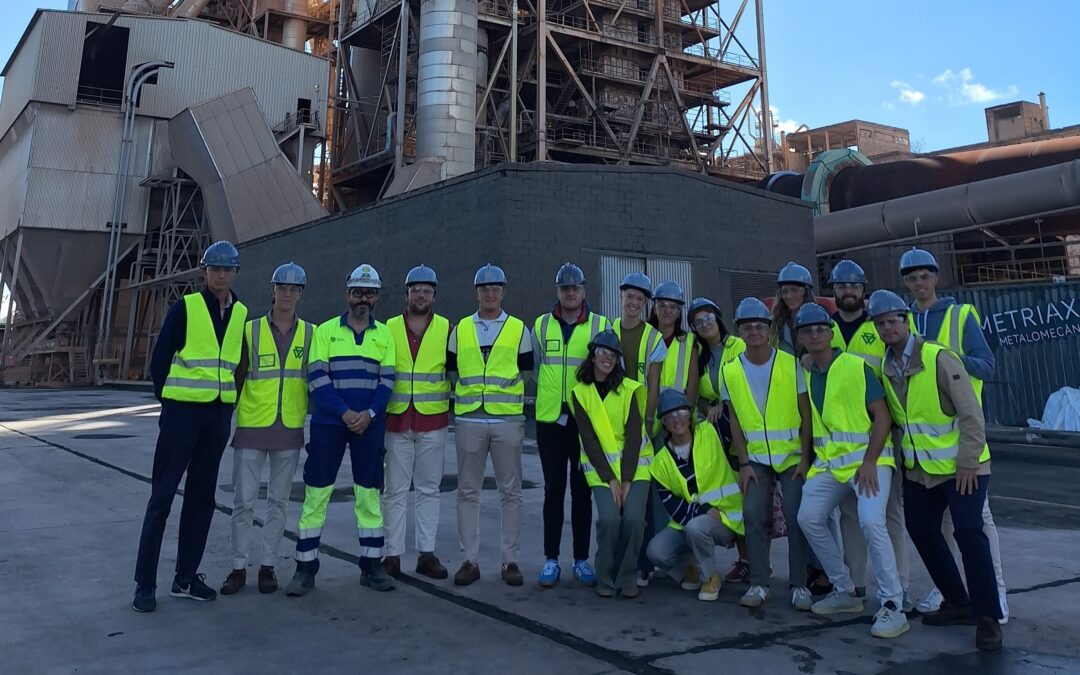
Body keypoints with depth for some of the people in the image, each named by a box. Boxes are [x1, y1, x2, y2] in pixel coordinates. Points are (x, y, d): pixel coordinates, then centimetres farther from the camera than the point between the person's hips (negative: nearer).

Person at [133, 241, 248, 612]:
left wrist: (230, 401, 10)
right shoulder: (185, 308, -5)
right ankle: (145, 583, 6)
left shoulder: (241, 314, 8)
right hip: (182, 411, -4)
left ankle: (186, 577, 20)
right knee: (162, 495, -2)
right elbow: (159, 360, -2)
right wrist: (170, 400, 3)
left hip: (219, 415, 5)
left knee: (202, 497, 10)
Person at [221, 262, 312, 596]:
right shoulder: (251, 330, 1)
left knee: (279, 500, 10)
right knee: (243, 500, 2)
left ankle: (268, 565, 21)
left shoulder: (310, 333, 5)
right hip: (251, 428, -1)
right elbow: (236, 378, 4)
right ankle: (238, 567, 15)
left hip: (290, 430, 1)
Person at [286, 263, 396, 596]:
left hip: (369, 424, 2)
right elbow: (317, 378, -4)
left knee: (369, 493, 6)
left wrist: (369, 413, -11)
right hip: (328, 422, -1)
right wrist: (344, 413, -13)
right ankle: (305, 568, 8)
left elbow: (387, 380, 4)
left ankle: (371, 565, 16)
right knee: (315, 493, -1)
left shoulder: (384, 334, 9)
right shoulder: (325, 330, 4)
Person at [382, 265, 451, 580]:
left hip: (433, 422, 0)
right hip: (397, 421, 0)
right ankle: (393, 554, 11)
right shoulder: (389, 328, 4)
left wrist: (453, 405, 5)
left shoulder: (447, 329, 3)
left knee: (429, 489, 7)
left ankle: (427, 553, 14)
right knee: (395, 491, 4)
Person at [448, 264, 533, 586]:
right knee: (468, 492, 5)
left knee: (510, 491, 3)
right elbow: (452, 369, 15)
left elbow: (525, 371, 8)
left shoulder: (518, 329, 6)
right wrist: (467, 392, 5)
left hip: (508, 419, -1)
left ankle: (510, 560, 12)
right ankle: (469, 560, 13)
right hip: (468, 419, 1)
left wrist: (509, 396, 0)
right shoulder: (461, 329, 10)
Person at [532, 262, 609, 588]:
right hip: (550, 418, 1)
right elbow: (536, 369, 12)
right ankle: (551, 559, 14)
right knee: (553, 490, 6)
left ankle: (582, 559, 16)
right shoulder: (541, 325, 7)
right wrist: (551, 396, 7)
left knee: (582, 491, 6)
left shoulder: (600, 325, 2)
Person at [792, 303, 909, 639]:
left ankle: (892, 605, -11)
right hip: (828, 460, 6)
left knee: (871, 521, -23)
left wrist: (870, 461, -19)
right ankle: (844, 591, 16)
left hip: (868, 456, -6)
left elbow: (882, 415, -11)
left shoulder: (857, 366, -9)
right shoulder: (802, 370, 7)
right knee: (809, 518, -2)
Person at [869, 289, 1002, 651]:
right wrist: (904, 452, 8)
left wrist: (967, 462, -18)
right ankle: (958, 604, 26)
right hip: (918, 469, 7)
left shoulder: (939, 358, -17)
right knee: (922, 532, 10)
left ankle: (988, 618, 0)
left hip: (960, 467, -7)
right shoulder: (884, 368, 0)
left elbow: (971, 414, -17)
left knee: (968, 532, -13)